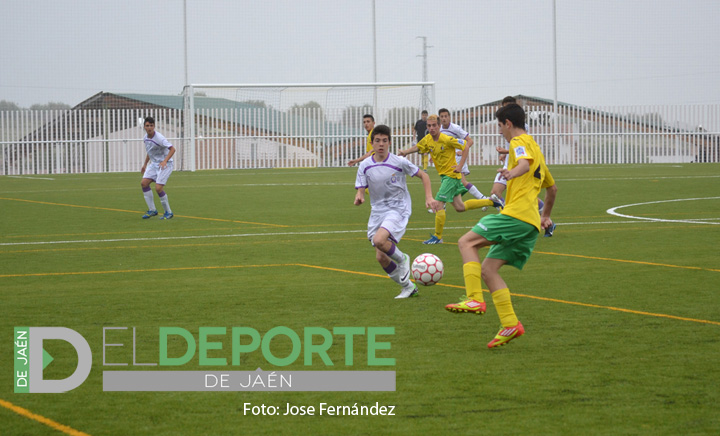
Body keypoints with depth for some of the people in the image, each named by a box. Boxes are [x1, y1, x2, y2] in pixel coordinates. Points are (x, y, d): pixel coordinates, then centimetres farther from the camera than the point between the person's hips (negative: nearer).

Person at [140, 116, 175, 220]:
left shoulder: (159, 138, -21)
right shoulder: (146, 137, 4)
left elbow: (172, 149, -24)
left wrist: (165, 161, -36)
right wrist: (145, 164, 25)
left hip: (165, 164, -8)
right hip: (154, 164, 8)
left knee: (158, 188, -17)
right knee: (144, 183, -7)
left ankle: (168, 212, 0)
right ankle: (152, 210, 2)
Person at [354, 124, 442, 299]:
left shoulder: (399, 162, -8)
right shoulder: (365, 166, 0)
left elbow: (423, 175, 4)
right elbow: (361, 190, 1)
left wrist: (429, 197, -7)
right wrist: (359, 198, -23)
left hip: (398, 209, -5)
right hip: (377, 211, 5)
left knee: (379, 240, -30)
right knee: (381, 257, 0)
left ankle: (402, 259, 1)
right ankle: (408, 287, 19)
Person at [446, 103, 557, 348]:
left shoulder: (520, 142, 0)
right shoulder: (535, 148, 30)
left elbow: (525, 163, -25)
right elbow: (552, 187, 39)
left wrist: (512, 173, -47)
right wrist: (545, 216, 50)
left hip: (517, 214, -10)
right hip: (531, 224, 10)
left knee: (467, 242, -11)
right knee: (488, 268, 6)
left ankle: (474, 300, -23)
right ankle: (509, 324, -3)